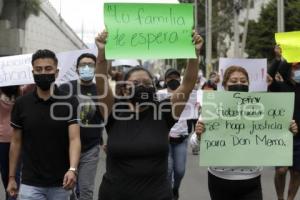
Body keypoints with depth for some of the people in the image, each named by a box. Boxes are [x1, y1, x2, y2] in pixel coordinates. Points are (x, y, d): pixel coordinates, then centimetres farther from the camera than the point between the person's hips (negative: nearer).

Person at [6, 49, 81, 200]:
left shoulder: (69, 103, -6)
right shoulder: (21, 104, -1)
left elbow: (74, 138, -16)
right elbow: (16, 142, 7)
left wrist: (72, 169, -32)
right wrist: (11, 177, 5)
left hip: (60, 182, 0)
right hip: (30, 183, 0)